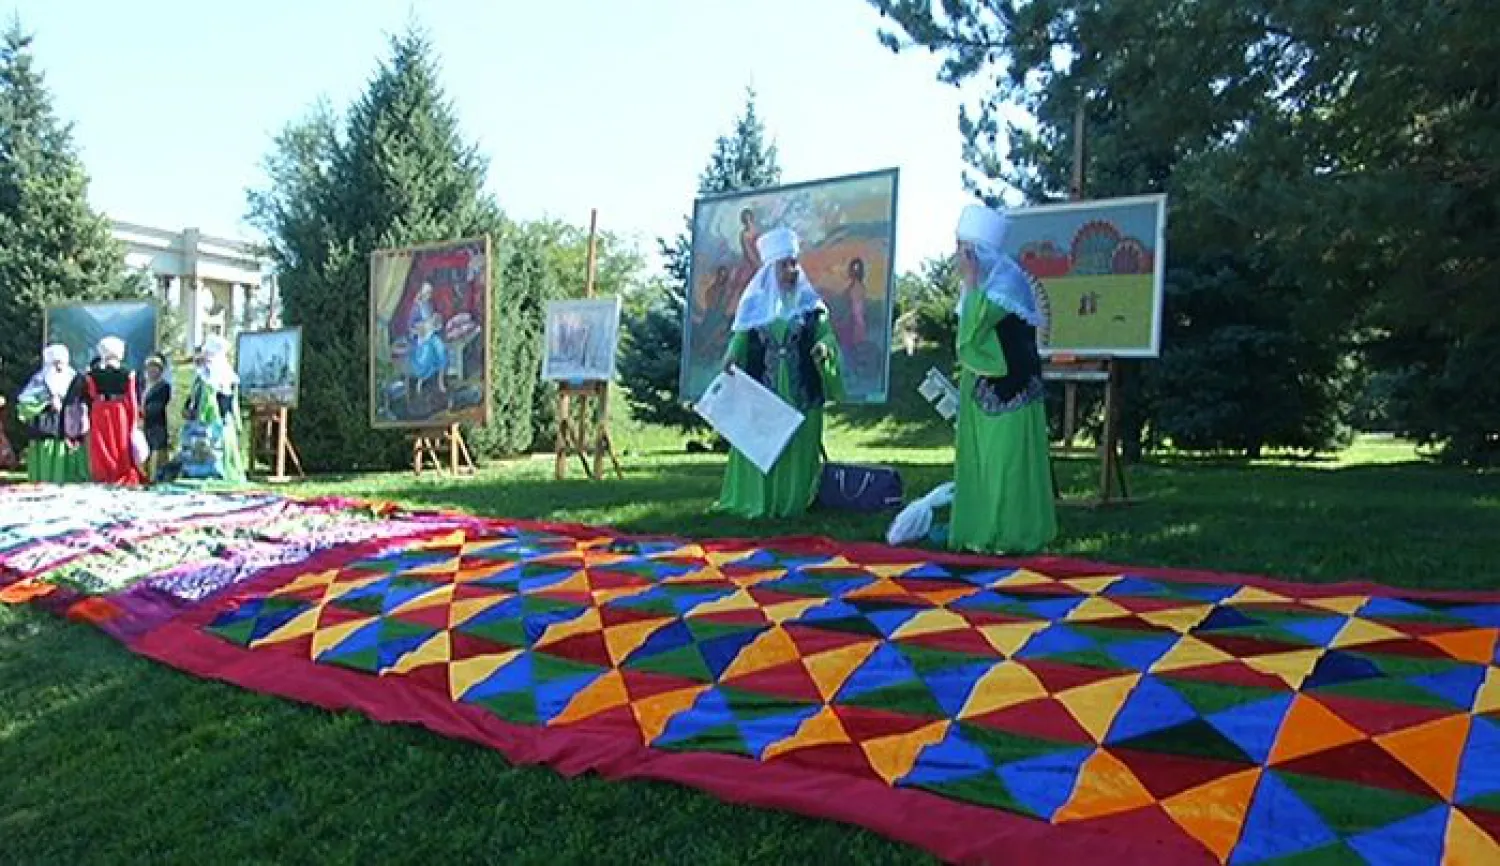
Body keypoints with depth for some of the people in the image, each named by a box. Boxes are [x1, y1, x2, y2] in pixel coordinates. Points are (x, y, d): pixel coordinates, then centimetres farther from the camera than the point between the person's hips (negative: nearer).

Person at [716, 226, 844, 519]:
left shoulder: (810, 302, 4)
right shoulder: (755, 303, 4)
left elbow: (826, 333, -1)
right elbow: (740, 338, 2)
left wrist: (824, 347, -24)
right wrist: (731, 355, -18)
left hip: (800, 390, 0)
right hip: (763, 388, 0)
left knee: (797, 447, 3)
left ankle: (792, 501, 12)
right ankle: (756, 501, 9)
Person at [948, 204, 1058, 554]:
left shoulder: (1005, 282, -15)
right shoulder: (986, 281, 12)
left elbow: (974, 329, -23)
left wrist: (970, 282, -19)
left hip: (1006, 387, -9)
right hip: (983, 386, 9)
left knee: (1005, 459, -5)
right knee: (982, 459, 10)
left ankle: (1011, 534, 2)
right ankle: (984, 530, 17)